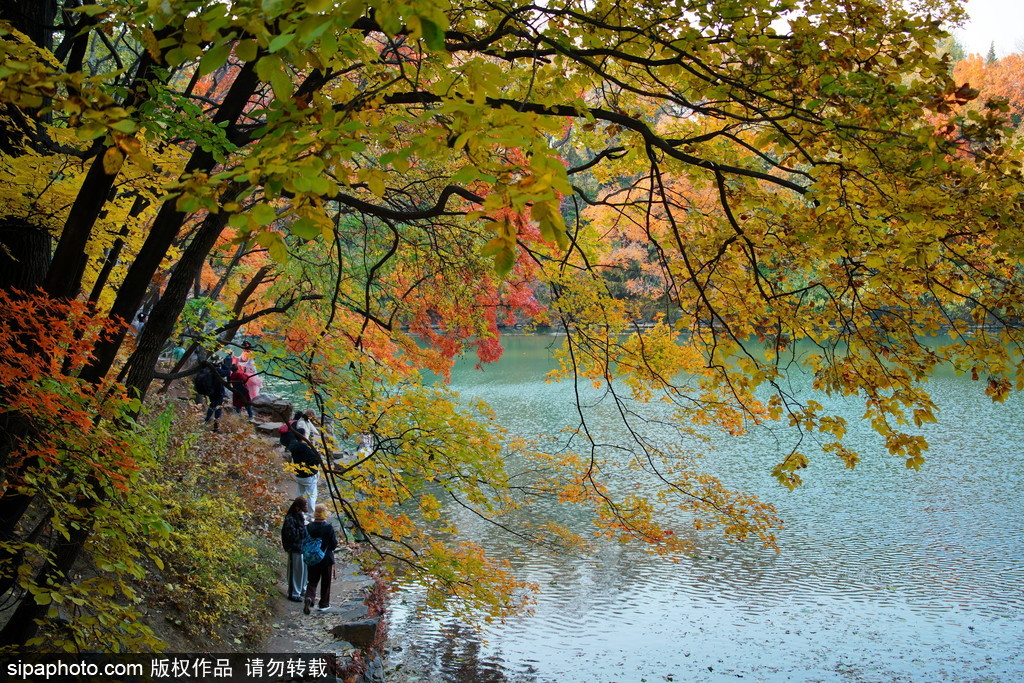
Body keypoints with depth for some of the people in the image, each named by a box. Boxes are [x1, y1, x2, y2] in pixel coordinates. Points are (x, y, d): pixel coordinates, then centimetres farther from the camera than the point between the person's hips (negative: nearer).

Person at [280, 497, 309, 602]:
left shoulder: (301, 516, 6)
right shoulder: (290, 519, -21)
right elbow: (291, 534, -28)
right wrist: (304, 528, -25)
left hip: (303, 547, 9)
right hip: (295, 549, -9)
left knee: (303, 569, 20)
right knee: (295, 571, 1)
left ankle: (302, 590, 36)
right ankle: (293, 594, 12)